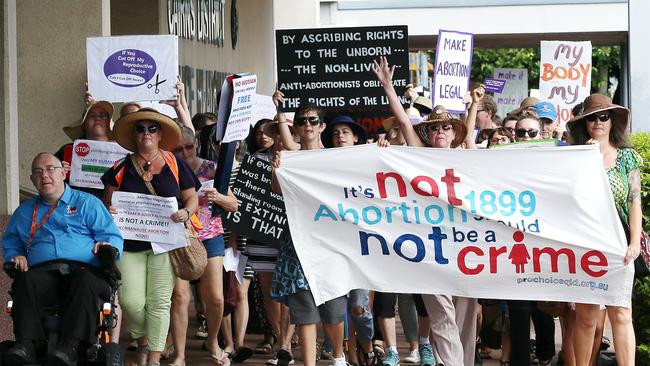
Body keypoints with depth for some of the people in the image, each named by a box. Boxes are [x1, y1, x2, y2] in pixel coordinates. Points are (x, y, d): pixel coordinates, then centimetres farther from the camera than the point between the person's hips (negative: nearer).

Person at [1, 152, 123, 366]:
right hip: (43, 271, 2)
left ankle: (69, 346, -51)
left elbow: (113, 237, 12)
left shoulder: (87, 203, 20)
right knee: (25, 282, -35)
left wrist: (108, 247, -12)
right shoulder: (24, 212, 31)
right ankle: (26, 345, -48)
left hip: (83, 268, -2)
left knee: (85, 283, -40)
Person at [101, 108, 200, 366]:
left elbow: (192, 198, 9)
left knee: (159, 302, -4)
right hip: (130, 245, 1)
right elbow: (107, 205, 12)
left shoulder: (175, 165, 6)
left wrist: (186, 213, -11)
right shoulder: (121, 169, 8)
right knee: (131, 301, -8)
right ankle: (142, 342, 19)